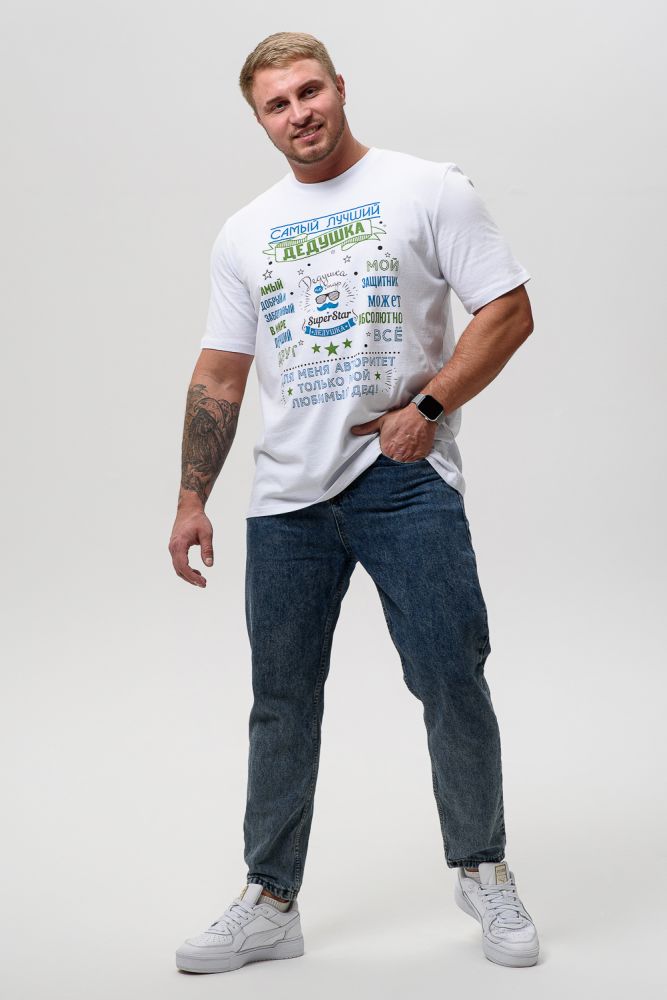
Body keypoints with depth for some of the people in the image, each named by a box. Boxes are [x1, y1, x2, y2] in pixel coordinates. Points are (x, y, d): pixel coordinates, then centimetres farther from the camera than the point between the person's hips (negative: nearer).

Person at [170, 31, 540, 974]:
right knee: (282, 705, 9)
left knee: (453, 685, -2)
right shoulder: (244, 234, 13)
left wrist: (427, 407, -14)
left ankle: (483, 871, 20)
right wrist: (192, 498, 7)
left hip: (408, 482, -4)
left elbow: (510, 311, -4)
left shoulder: (429, 189, 0)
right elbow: (219, 376, 13)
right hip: (288, 500, 4)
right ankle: (270, 902, 20)